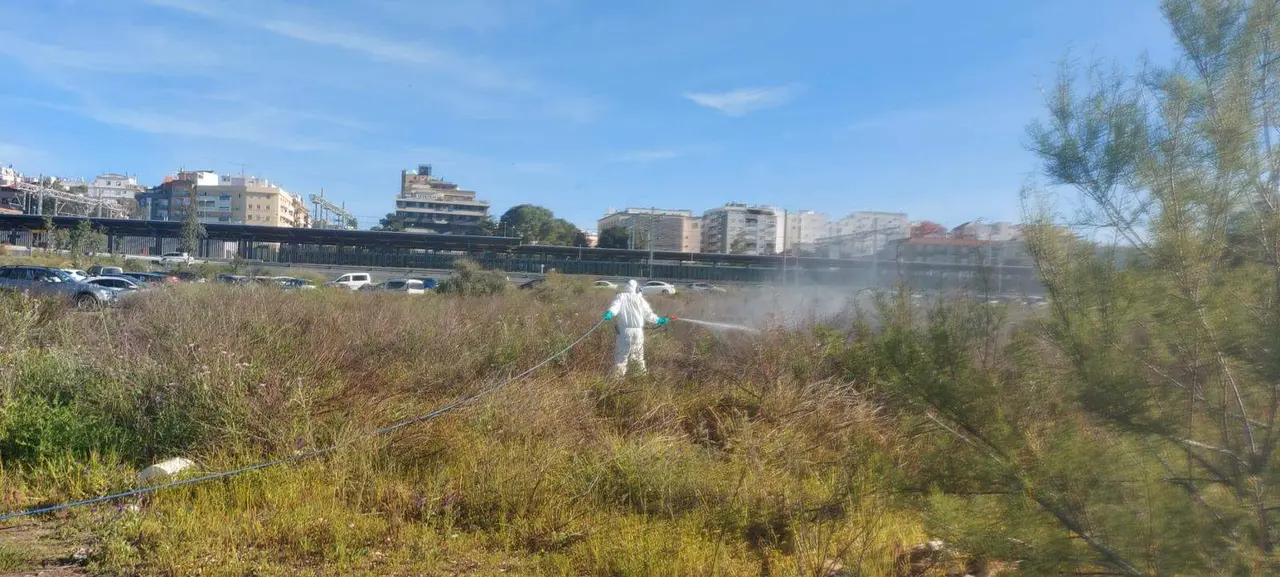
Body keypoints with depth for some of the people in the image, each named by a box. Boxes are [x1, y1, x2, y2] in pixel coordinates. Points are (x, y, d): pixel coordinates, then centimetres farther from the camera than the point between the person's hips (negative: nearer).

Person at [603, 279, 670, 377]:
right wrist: (659, 320, 25)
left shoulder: (620, 297, 4)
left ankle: (618, 375, -8)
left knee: (621, 353, -2)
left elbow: (614, 306, -18)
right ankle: (643, 371, 31)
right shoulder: (640, 298, 8)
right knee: (639, 353, 21)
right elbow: (648, 314, 11)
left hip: (624, 330, -2)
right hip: (638, 330, 2)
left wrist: (609, 313, -35)